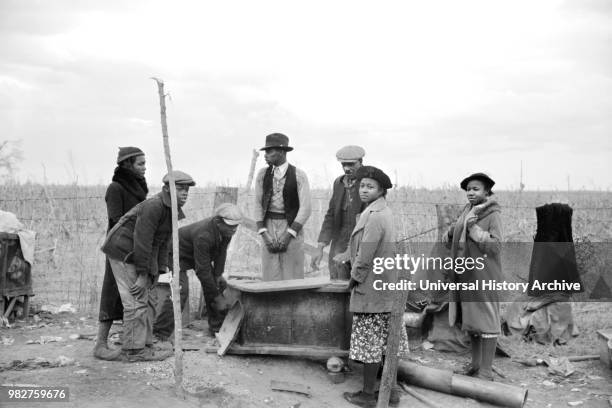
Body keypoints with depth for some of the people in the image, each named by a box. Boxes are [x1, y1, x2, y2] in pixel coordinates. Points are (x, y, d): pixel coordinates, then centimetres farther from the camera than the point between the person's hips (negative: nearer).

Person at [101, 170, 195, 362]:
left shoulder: (172, 211, 7)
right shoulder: (153, 206, -23)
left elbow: (162, 243, 10)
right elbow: (142, 240, -26)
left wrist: (157, 273, 4)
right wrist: (143, 274, -23)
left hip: (136, 255, 10)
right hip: (123, 251, -10)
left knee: (146, 302, 11)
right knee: (136, 302, -9)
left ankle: (144, 346, 18)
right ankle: (135, 350, -3)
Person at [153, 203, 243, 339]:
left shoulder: (226, 230, -17)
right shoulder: (203, 236, -41)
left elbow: (221, 252, 0)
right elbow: (202, 271, -36)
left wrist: (218, 274, -8)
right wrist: (217, 298, -30)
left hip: (199, 255, 9)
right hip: (180, 254, -9)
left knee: (218, 285, 4)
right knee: (180, 291, -23)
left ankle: (217, 328, 16)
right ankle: (159, 335, -16)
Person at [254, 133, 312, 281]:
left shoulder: (299, 176, -5)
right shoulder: (262, 174, 6)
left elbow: (305, 209, -7)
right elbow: (258, 205, 7)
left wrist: (288, 235, -12)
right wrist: (264, 234, -4)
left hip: (292, 226, -3)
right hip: (268, 226, 3)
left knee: (293, 278, -3)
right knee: (270, 277, 1)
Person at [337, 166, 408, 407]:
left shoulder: (374, 217, -20)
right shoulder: (383, 212, 12)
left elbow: (366, 256, -21)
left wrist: (354, 278, -8)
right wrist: (344, 256, 21)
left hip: (370, 289, -9)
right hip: (387, 288, 9)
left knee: (369, 342, 2)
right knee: (387, 341, 14)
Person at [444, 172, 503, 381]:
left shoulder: (493, 215, -10)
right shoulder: (466, 213, 10)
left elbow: (495, 246, -19)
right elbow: (450, 242, 13)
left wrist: (474, 227, -22)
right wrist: (452, 231, -7)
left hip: (484, 276, -7)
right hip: (465, 275, 7)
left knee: (486, 320, -1)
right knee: (470, 319, 15)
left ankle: (486, 370, 7)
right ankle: (476, 363, 29)